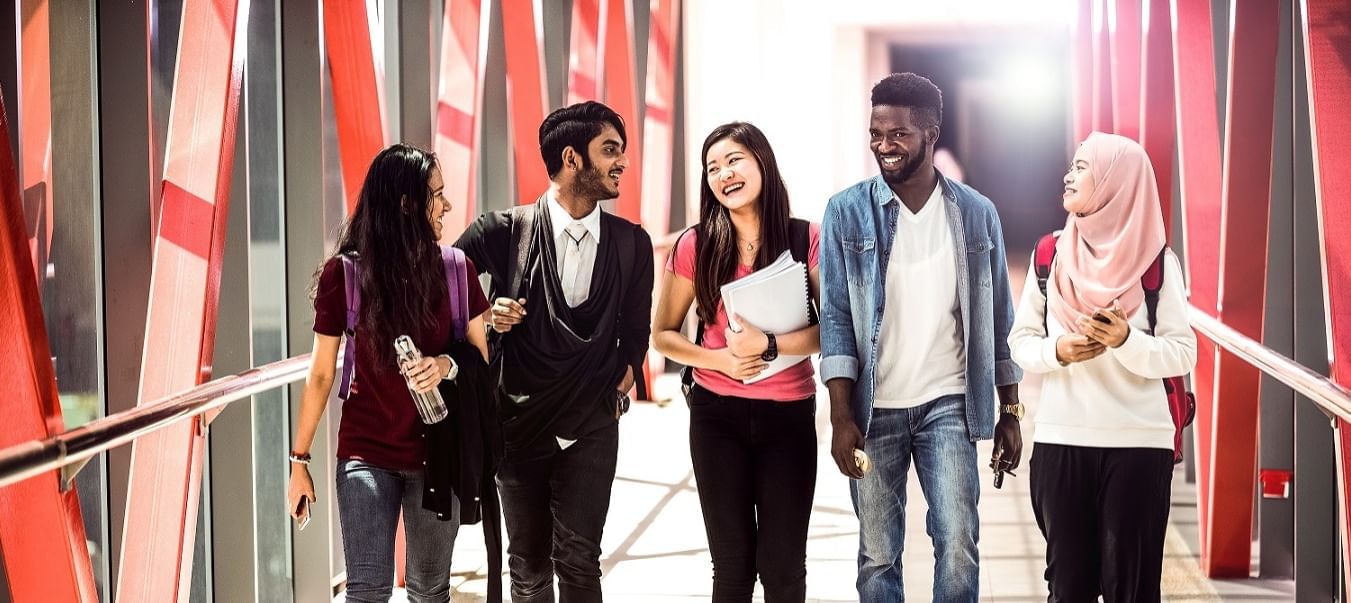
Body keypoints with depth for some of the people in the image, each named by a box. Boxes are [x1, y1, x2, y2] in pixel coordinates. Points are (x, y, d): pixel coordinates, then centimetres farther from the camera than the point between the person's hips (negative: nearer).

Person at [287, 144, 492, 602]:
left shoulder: (456, 270, -1)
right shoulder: (343, 273, -6)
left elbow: (482, 357, 6)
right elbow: (321, 375, 1)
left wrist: (447, 365, -16)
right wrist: (299, 460, 3)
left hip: (436, 454, 2)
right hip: (366, 455, -2)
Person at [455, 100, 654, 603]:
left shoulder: (632, 243, 1)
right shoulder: (504, 231, -7)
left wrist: (621, 385, 4)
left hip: (591, 428, 1)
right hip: (519, 424, 0)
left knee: (578, 560, -4)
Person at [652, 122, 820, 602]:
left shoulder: (806, 239, -4)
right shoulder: (696, 246, -3)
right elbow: (662, 335, 4)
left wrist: (769, 344, -21)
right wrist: (719, 359, -12)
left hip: (789, 415, 0)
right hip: (717, 416, 1)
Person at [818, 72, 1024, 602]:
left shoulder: (976, 213, 3)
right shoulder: (847, 212, -2)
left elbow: (997, 319, 8)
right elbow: (836, 317, -4)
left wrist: (1010, 411, 6)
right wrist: (842, 416, -11)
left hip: (950, 405, 1)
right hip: (874, 408, 0)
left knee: (959, 549, -7)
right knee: (878, 557, 6)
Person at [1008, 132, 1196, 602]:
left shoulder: (1156, 261, -2)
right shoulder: (1050, 255, 6)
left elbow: (1183, 355, -4)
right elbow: (1020, 342, 8)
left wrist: (1127, 341, -22)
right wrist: (1058, 350, -13)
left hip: (1138, 444, -2)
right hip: (1059, 441, 2)